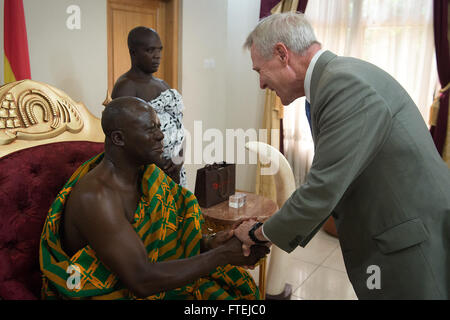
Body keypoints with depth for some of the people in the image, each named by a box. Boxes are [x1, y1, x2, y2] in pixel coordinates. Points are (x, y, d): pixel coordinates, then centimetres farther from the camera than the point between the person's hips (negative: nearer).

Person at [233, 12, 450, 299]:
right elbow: (329, 180, 12)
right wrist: (273, 233, 9)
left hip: (417, 250, -8)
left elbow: (323, 189, -23)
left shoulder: (345, 83, -23)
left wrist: (260, 232, -7)